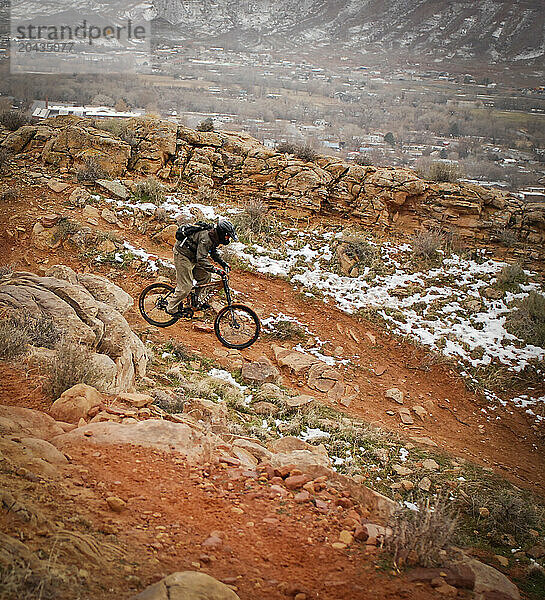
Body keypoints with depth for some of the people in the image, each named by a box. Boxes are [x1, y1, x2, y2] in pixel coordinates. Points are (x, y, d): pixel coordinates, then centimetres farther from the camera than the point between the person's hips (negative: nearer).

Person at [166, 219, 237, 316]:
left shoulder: (214, 238, 0)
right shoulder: (205, 239, -30)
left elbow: (214, 252, 18)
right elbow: (201, 260, -36)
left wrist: (223, 264, 6)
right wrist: (215, 270, -39)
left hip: (193, 256, 10)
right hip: (182, 256, -10)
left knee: (206, 275, 7)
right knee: (186, 286, -8)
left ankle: (197, 301, 20)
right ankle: (171, 308, 4)